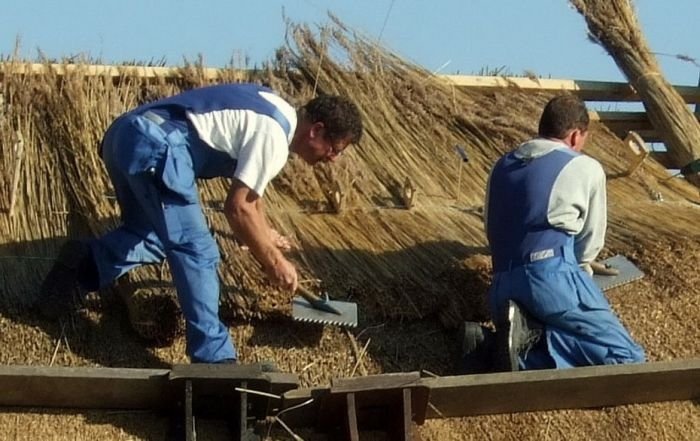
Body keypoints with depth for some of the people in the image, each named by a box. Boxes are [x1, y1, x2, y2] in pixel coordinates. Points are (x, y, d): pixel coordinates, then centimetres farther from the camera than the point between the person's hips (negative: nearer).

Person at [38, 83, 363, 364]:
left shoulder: (275, 114, 21)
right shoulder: (274, 137, -9)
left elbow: (247, 190, 37)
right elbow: (237, 207, -9)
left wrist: (264, 235, 49)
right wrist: (273, 263, 0)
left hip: (126, 134, 10)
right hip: (154, 147, -10)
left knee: (152, 235, 25)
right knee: (196, 251, -8)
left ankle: (83, 264, 8)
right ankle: (214, 358, -7)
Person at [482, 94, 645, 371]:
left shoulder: (502, 166, 23)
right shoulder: (586, 168, 6)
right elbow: (591, 241, 14)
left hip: (502, 289, 7)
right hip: (552, 278, -7)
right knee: (627, 359, -7)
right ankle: (534, 334, -22)